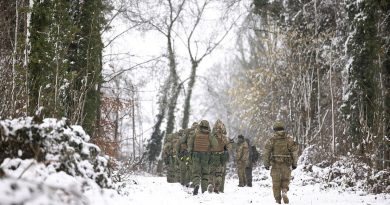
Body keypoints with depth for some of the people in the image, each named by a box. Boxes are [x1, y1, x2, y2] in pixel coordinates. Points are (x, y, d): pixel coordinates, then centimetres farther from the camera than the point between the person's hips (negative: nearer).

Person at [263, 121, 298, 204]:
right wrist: (294, 163, 9)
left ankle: (278, 200, 8)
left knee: (276, 183, 8)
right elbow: (294, 151, 1)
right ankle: (284, 191, -13)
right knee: (285, 180, 14)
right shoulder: (289, 139, 2)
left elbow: (266, 153, -3)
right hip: (286, 165, 1)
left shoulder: (271, 140, -1)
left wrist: (266, 164, 4)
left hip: (275, 165, -1)